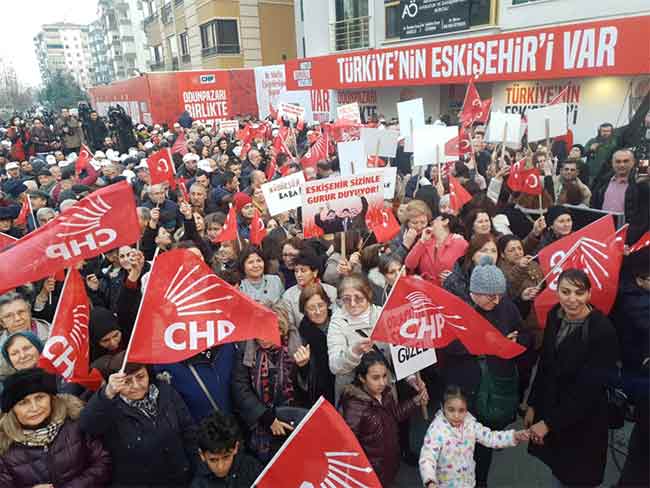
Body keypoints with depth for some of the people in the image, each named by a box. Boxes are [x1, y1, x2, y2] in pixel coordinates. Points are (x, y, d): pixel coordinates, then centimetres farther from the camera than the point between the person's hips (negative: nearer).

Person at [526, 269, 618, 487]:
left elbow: (589, 388, -20)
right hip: (549, 406, 5)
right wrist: (533, 405, 7)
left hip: (583, 421, -5)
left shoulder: (603, 330, -22)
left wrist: (549, 423, -16)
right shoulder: (555, 316, -5)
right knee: (557, 470, 19)